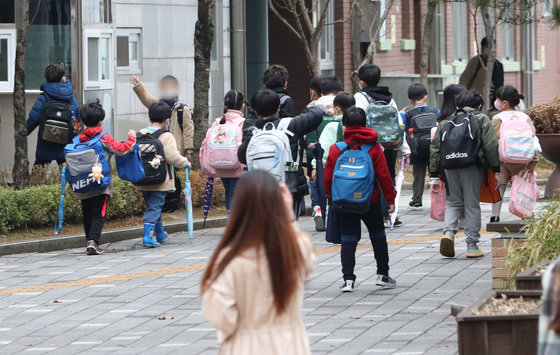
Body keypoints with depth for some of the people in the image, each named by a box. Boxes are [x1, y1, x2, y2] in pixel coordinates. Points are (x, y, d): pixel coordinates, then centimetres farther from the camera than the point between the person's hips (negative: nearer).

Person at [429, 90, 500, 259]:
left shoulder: (445, 123, 20)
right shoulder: (482, 119, 9)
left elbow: (435, 149, 17)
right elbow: (491, 146, -2)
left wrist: (434, 175, 18)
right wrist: (496, 169, 1)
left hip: (450, 166, 3)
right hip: (472, 167, -3)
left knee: (453, 202, 14)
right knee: (472, 204, 3)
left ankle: (448, 232, -12)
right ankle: (472, 246, 4)